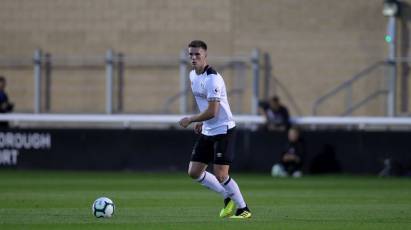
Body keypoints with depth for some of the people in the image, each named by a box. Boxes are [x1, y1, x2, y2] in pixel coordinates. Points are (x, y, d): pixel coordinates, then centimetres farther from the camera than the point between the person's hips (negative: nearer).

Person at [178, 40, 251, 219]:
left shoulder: (212, 79, -21)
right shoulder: (193, 76, 8)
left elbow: (212, 112, -23)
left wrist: (190, 120, -12)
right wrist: (200, 122, 13)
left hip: (222, 129, -9)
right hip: (207, 131, 9)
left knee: (220, 175, -13)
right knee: (194, 172, 6)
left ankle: (243, 209, 4)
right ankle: (228, 197, 20)